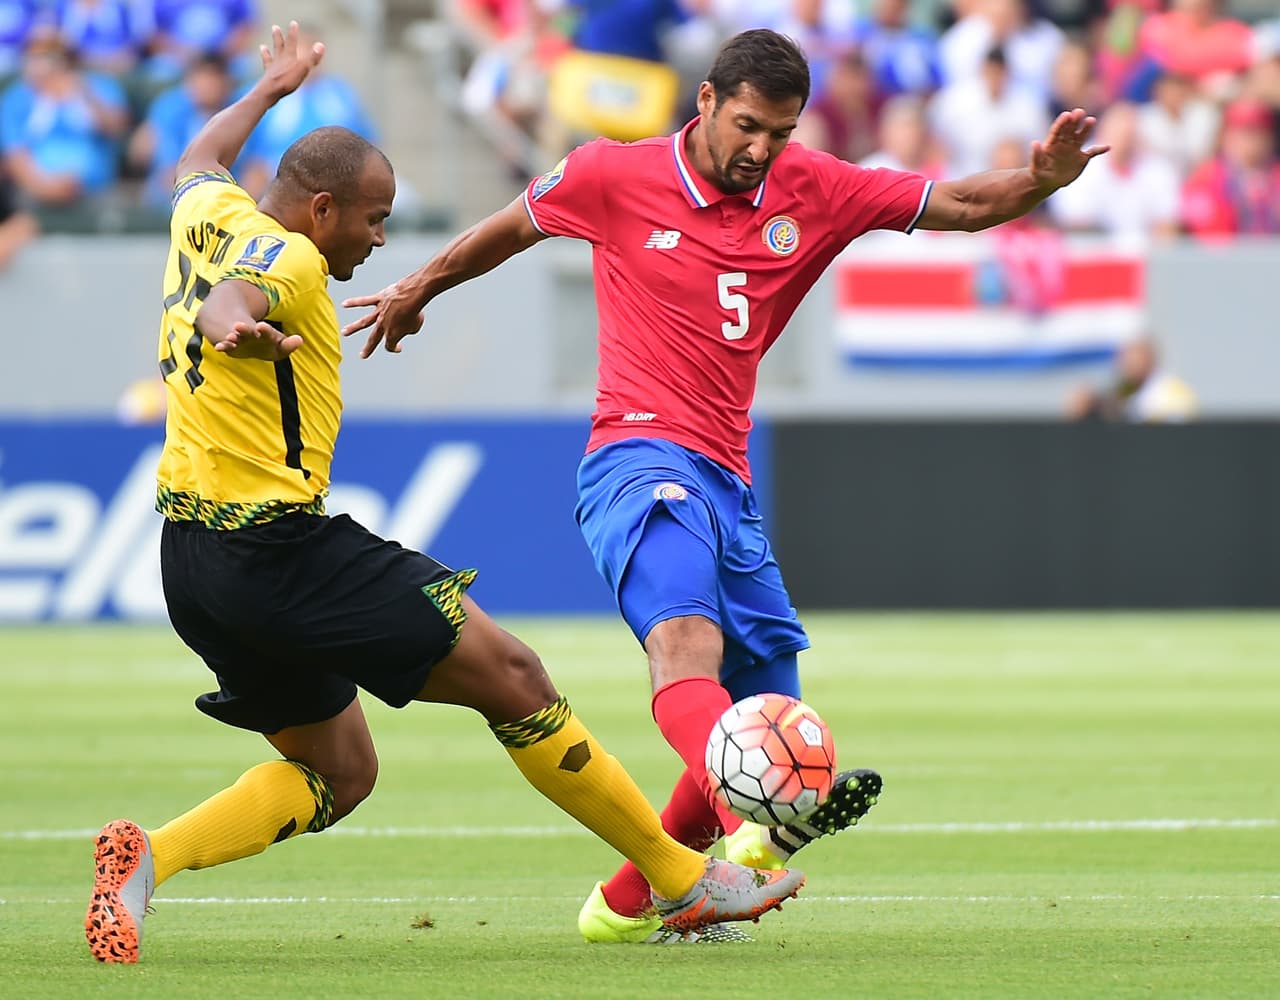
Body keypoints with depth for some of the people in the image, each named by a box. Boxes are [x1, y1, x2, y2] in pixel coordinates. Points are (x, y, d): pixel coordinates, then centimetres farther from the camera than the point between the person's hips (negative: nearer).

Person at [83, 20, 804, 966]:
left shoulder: (210, 217, 11)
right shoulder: (286, 259, -14)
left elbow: (198, 163, 35)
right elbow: (225, 299, -38)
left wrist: (269, 89, 52)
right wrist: (233, 323, -61)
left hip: (195, 559, 10)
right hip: (280, 548, -10)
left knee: (340, 772, 15)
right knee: (511, 676, -3)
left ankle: (148, 856, -7)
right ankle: (686, 879, 0)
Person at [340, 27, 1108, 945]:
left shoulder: (812, 191, 8)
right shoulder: (615, 178, 0)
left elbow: (962, 205, 6)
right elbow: (515, 224, 19)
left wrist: (1044, 179, -14)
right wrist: (419, 289, 33)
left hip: (728, 481, 7)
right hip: (640, 457, -7)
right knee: (687, 643, -33)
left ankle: (627, 903, 23)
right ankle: (754, 832, -60)